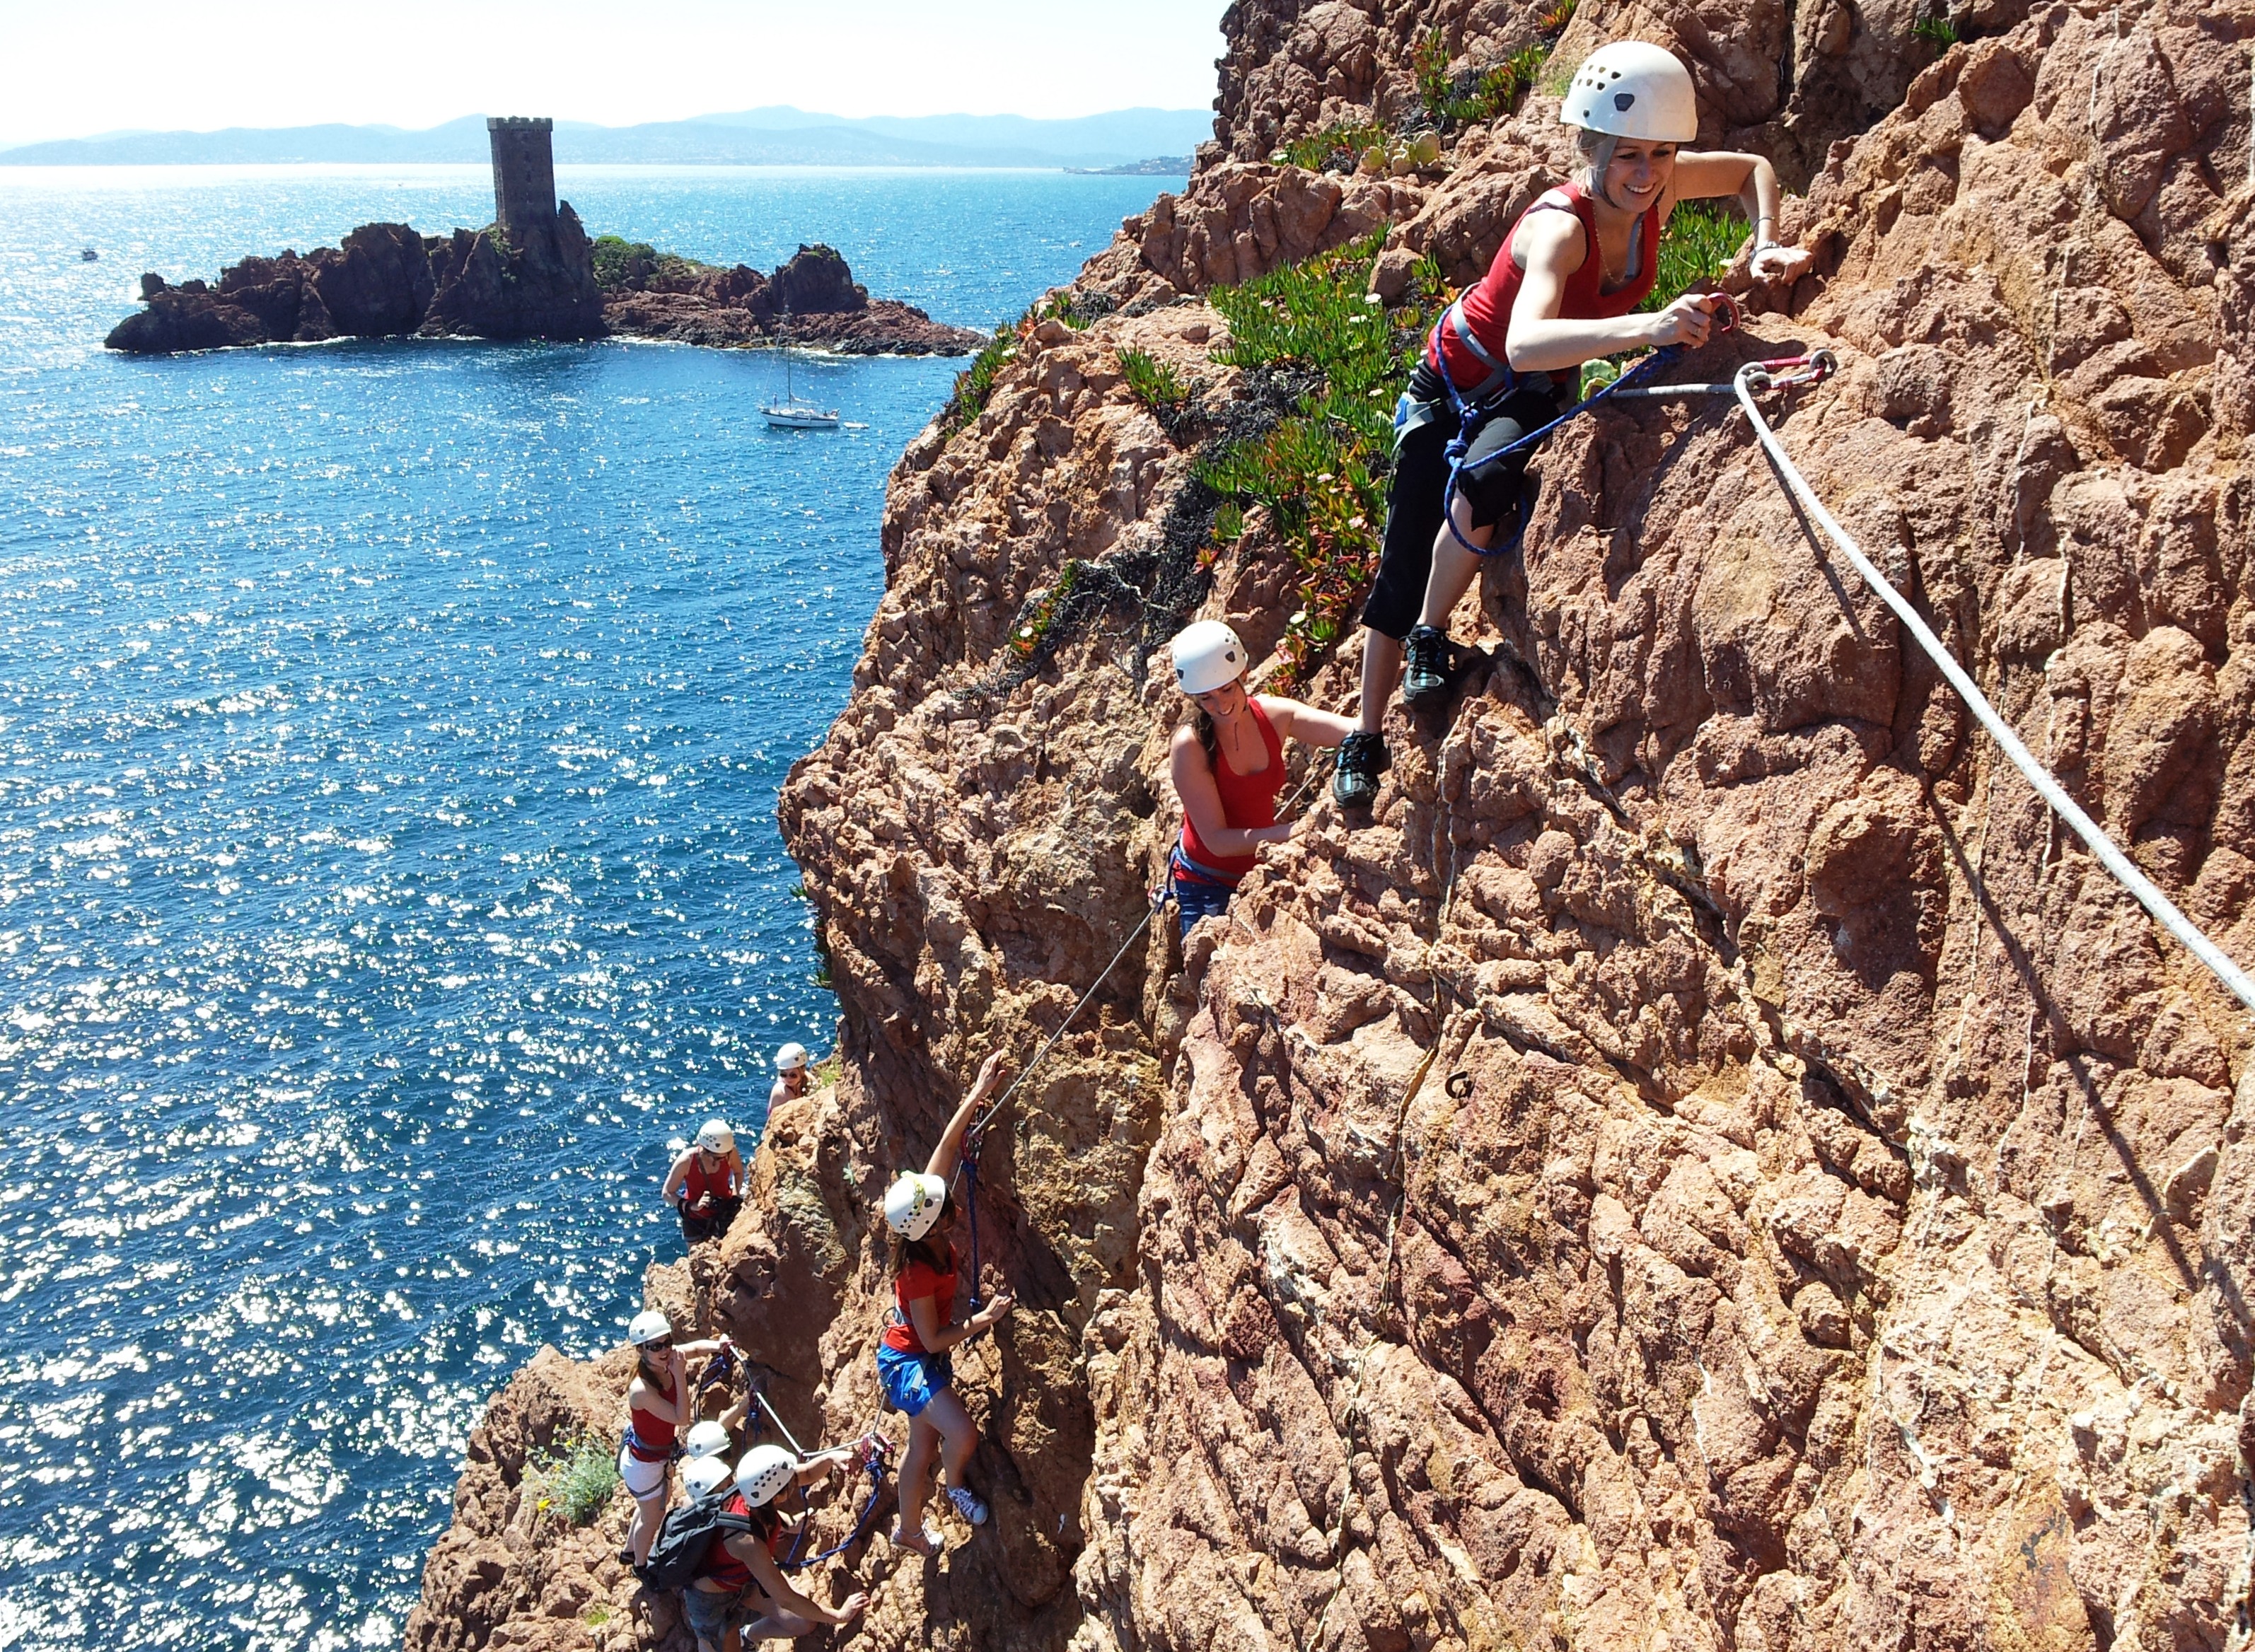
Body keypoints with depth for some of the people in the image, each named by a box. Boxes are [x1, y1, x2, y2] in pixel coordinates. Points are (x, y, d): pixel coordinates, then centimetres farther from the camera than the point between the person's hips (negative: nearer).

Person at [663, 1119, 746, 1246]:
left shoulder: (729, 1152, -25)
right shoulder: (686, 1161, -31)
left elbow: (738, 1172, -1)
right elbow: (667, 1194, -19)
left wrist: (736, 1196, -16)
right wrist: (693, 1206, -33)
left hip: (724, 1214, 2)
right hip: (695, 1219, -2)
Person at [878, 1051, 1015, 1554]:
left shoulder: (927, 1230, -14)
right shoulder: (918, 1272, -33)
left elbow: (947, 1147, -14)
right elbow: (934, 1338, -23)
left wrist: (978, 1094, -18)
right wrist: (983, 1319, -21)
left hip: (923, 1357, 8)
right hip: (909, 1361, -8)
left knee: (923, 1446, 19)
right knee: (963, 1433, -21)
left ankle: (910, 1529, 37)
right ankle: (956, 1485, 11)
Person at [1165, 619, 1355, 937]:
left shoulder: (1274, 714, -10)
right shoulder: (1191, 745, -22)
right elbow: (1217, 840, -23)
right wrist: (1286, 833, -34)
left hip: (1261, 872, 4)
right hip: (1205, 885, -4)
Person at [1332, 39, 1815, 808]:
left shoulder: (1660, 188, -16)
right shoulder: (1560, 226, -34)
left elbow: (1752, 168, 6)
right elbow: (1525, 342, -53)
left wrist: (1766, 244, -12)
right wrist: (1648, 326, -64)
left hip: (1540, 394, 4)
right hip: (1460, 379, -4)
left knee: (1481, 484, -30)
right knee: (1404, 565, -4)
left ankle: (1431, 640, -7)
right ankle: (1365, 738, 10)